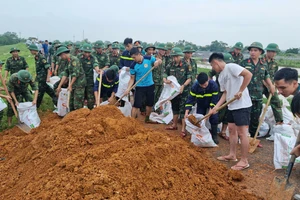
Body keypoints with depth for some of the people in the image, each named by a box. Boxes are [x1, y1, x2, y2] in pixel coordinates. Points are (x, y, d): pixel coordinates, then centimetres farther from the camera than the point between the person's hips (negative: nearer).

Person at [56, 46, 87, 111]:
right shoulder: (68, 61, 14)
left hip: (79, 84, -9)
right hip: (74, 84, 9)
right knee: (71, 103, 14)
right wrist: (59, 86, 10)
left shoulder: (74, 59, -14)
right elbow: (65, 74, 13)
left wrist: (70, 85, -16)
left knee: (77, 104, -6)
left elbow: (76, 74, -20)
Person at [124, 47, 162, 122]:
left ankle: (147, 119, 37)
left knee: (150, 103, 16)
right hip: (139, 87, -2)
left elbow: (160, 61, 1)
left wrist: (157, 62, -23)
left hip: (150, 85, 3)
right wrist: (128, 88, -21)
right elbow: (132, 78, -8)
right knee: (136, 104, -8)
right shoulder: (133, 66, -14)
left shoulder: (149, 59, -13)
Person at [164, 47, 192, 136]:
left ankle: (183, 129, 4)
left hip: (183, 92, -5)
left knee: (183, 110, -3)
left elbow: (189, 78, -8)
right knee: (175, 109, 19)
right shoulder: (170, 65, 2)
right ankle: (174, 125, 34)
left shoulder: (186, 65, -9)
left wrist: (183, 86, -22)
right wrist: (166, 81, -19)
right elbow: (164, 76, 4)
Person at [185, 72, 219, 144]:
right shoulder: (195, 86, -28)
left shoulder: (214, 85, -33)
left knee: (214, 118, -14)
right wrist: (186, 112, -33)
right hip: (201, 104, 2)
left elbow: (215, 100, -29)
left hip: (212, 104, -2)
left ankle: (214, 136, 2)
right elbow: (190, 99, -26)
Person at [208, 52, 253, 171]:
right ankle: (232, 155, 30)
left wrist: (240, 91, -22)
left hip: (242, 105, -10)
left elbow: (248, 74, -23)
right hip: (232, 106, 10)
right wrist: (216, 107, 5)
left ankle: (244, 161, 7)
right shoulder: (221, 77, 13)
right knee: (231, 129, 16)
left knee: (242, 132, -5)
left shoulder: (231, 67, -14)